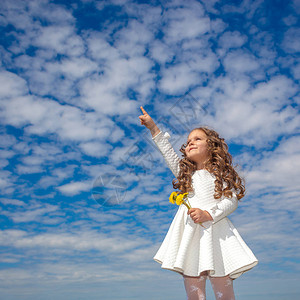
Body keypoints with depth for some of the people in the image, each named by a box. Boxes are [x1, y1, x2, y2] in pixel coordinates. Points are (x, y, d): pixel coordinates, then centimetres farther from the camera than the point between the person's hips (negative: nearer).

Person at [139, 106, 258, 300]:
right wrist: (153, 127, 22)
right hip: (189, 235, 3)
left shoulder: (221, 174, 9)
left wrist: (208, 214, -15)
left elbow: (232, 200, 0)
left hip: (214, 232, -3)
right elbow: (168, 153, 22)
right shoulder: (185, 173, 21)